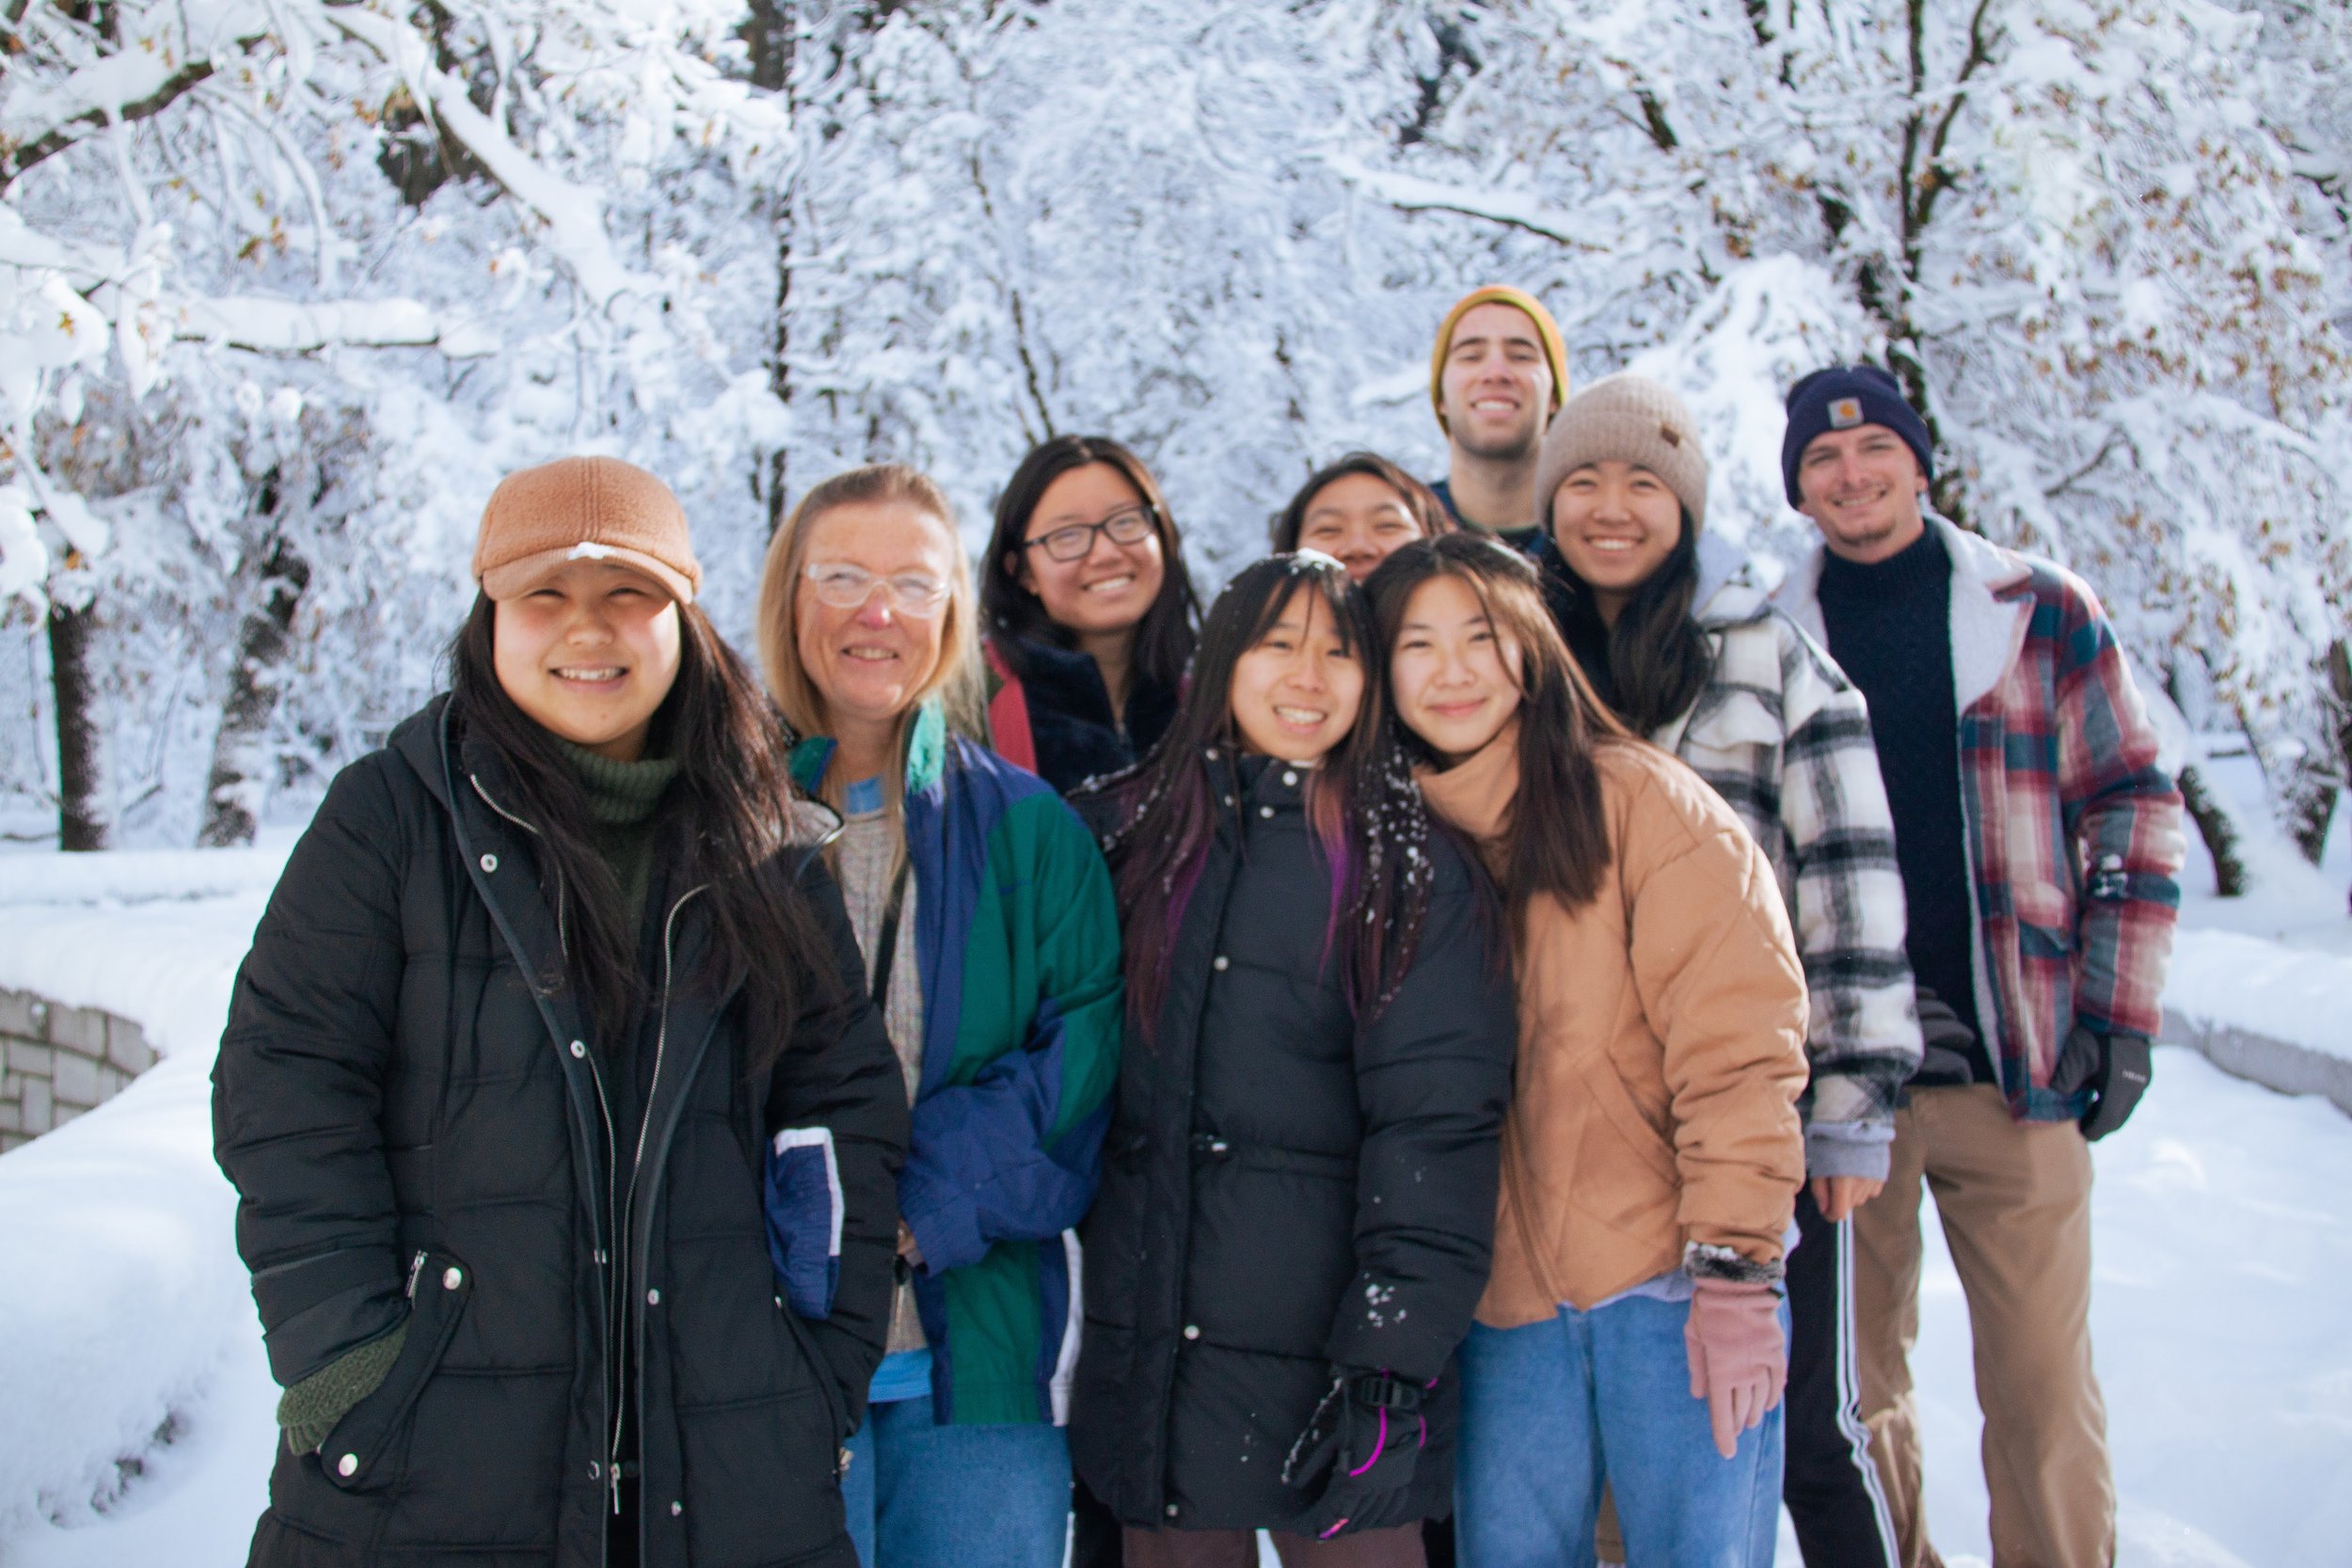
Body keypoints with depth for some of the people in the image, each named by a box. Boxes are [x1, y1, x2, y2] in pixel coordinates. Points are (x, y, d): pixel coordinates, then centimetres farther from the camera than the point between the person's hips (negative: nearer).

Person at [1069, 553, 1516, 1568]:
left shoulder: (1409, 865, -3)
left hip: (1326, 1328, -3)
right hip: (1146, 1340, 3)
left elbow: (1436, 1118, -10)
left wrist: (1390, 1360, -18)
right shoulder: (1135, 833, 8)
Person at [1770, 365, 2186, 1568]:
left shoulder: (2045, 611, 5)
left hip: (2019, 1069, -1)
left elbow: (2134, 806, 6)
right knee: (1857, 1387, 9)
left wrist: (2121, 1014, -1)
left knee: (2044, 1387, 1)